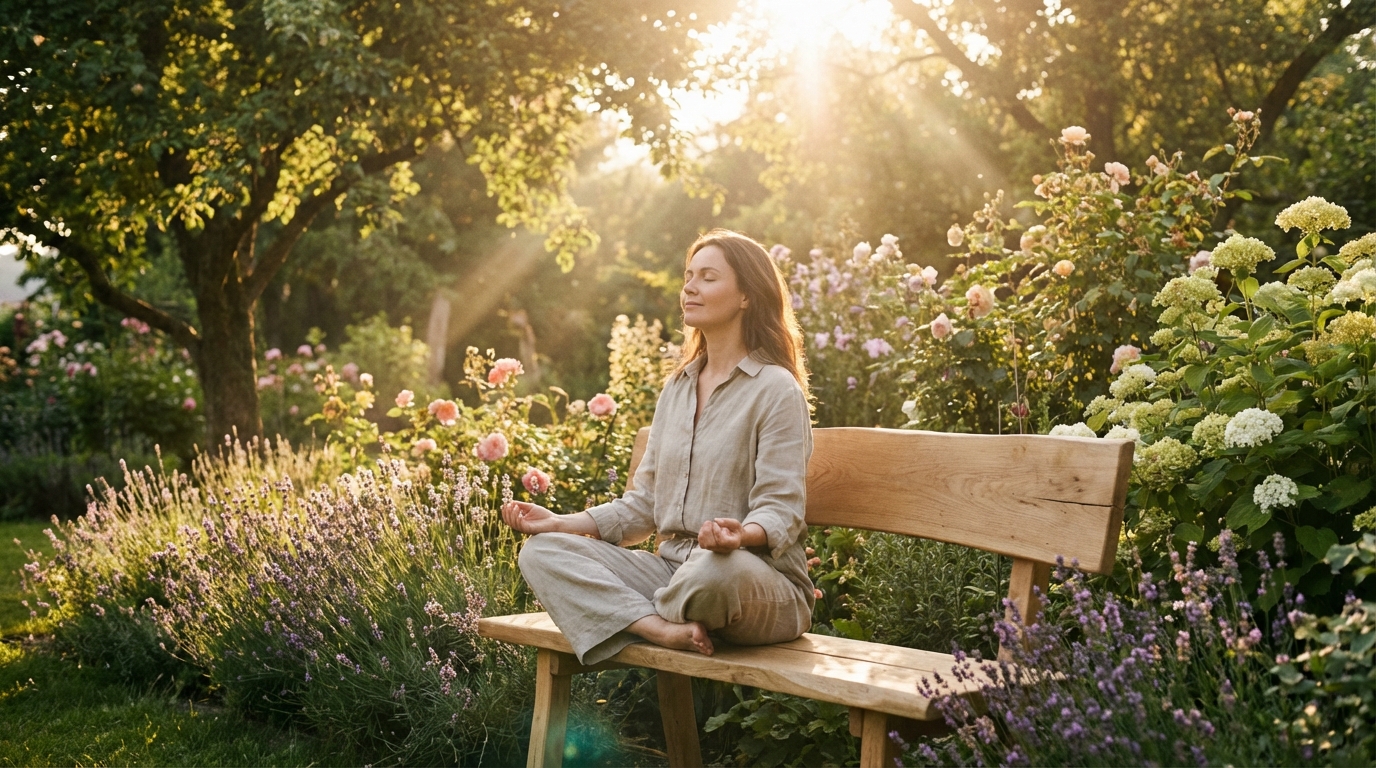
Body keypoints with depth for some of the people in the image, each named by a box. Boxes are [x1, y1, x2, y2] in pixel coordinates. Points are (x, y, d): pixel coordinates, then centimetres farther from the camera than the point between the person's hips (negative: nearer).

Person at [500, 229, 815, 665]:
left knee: (716, 570, -41)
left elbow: (781, 511, -13)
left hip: (763, 583, -6)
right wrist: (562, 523, 5)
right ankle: (666, 629, -27)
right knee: (542, 551, -10)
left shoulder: (777, 390, -6)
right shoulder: (677, 388, 17)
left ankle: (653, 616, -6)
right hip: (673, 570, 6)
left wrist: (742, 535, -36)